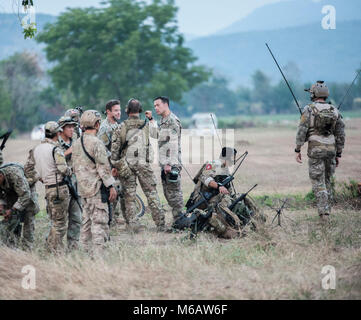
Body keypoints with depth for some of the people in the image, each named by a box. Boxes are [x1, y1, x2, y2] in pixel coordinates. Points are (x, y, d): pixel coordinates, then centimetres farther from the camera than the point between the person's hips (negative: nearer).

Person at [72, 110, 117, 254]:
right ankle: (98, 252, -9)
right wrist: (111, 186, -11)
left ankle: (86, 251, 16)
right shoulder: (96, 143, -15)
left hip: (83, 188, 8)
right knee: (99, 221, -6)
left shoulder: (76, 144, 10)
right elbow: (103, 168, -16)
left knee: (87, 220, 13)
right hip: (97, 188, -8)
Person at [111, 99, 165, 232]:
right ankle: (160, 223, 2)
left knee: (129, 196, 6)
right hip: (143, 164, 0)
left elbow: (115, 147, -2)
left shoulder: (121, 127, -1)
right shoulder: (146, 126, -1)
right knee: (151, 193, 4)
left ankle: (132, 224, 4)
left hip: (126, 165, 0)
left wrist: (115, 164, 6)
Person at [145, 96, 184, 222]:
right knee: (167, 192, 13)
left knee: (174, 192, -9)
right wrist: (151, 119, 23)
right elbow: (155, 135, 30)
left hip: (171, 164, -10)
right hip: (164, 163, 10)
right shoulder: (163, 120, 17)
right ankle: (177, 219, 18)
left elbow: (174, 145, -19)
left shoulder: (172, 121, -13)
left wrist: (170, 164, -23)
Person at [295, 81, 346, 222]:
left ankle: (324, 212, -12)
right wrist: (338, 154, 14)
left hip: (315, 150, -4)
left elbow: (302, 131, -10)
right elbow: (340, 134, 8)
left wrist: (298, 150, -3)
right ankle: (327, 209, 19)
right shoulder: (334, 111, 6)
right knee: (327, 181, 17)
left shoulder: (309, 110, -7)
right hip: (331, 149, 4)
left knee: (318, 183, -2)